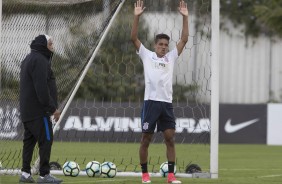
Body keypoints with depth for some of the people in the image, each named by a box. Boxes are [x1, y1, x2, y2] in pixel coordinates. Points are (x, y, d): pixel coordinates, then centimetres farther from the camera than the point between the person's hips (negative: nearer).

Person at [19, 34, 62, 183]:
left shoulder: (29, 59, 20)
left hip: (26, 110, 10)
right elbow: (42, 88, -22)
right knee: (46, 140, -8)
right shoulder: (39, 60, -14)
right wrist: (53, 108, -19)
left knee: (29, 140, 11)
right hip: (38, 110, -10)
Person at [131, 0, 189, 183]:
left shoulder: (171, 57, 13)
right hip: (151, 101, -3)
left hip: (167, 103, 3)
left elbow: (184, 40, 8)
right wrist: (137, 17, -12)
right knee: (146, 139, 1)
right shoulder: (147, 55, 6)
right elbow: (134, 38, -3)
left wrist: (185, 17, 0)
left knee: (170, 138, -2)